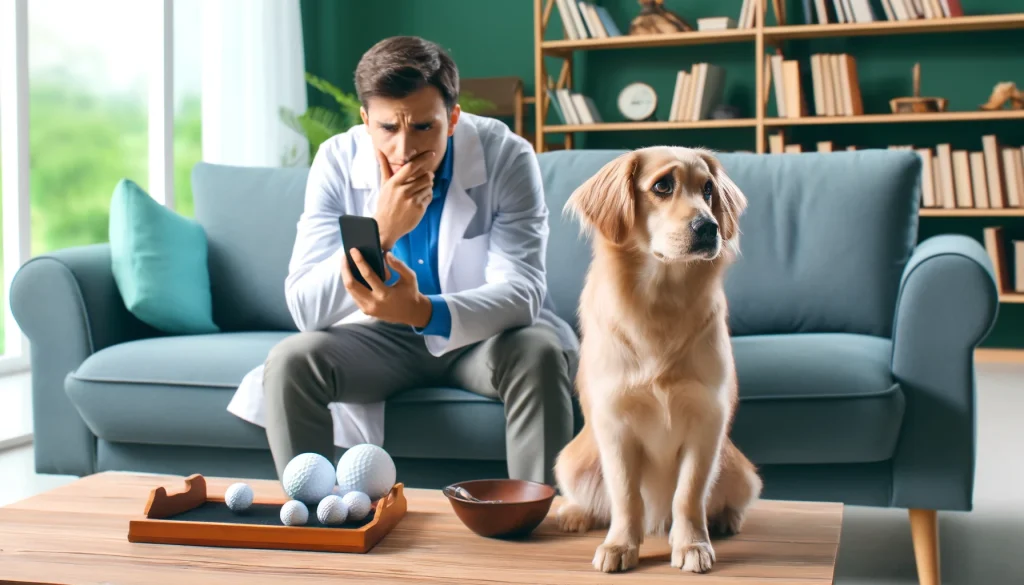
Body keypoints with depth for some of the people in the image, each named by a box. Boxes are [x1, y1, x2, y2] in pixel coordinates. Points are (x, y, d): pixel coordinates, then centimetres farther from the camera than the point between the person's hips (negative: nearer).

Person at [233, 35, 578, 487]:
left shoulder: (506, 156, -20)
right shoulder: (337, 162, -16)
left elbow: (521, 292, -27)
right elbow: (305, 309, -21)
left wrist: (422, 311, -46)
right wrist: (382, 231, -37)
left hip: (482, 334, -1)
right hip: (379, 336, 2)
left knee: (539, 353, -32)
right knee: (290, 360, -23)